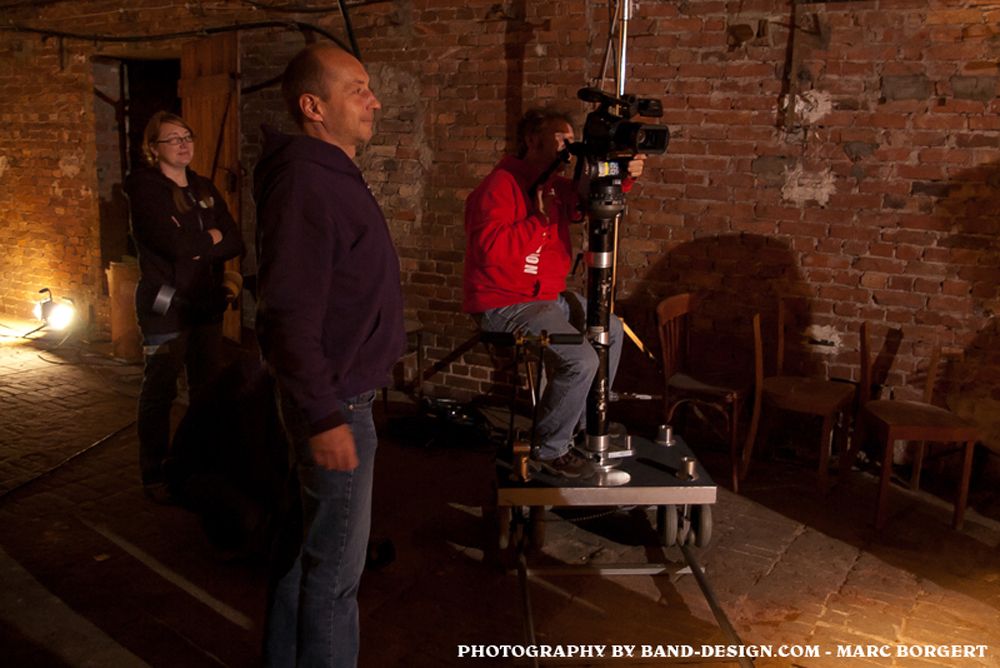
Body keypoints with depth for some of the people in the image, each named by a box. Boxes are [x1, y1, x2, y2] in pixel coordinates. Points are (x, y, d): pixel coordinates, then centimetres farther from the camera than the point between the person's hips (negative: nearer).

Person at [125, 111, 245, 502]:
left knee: (207, 387, 12)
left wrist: (195, 247, -13)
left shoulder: (204, 188, 13)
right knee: (160, 391, 0)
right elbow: (175, 243, -21)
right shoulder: (143, 187, -6)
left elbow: (235, 242, 3)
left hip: (206, 302, 6)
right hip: (165, 304, -6)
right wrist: (212, 238, -4)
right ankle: (154, 474, 12)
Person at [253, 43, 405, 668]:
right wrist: (322, 416, -25)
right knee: (337, 564, 2)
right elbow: (290, 312, -25)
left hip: (340, 391, 10)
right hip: (335, 403, -10)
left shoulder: (333, 173, 12)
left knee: (307, 540, 22)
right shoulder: (304, 182, -20)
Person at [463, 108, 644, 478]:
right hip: (505, 305, -10)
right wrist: (540, 219, -24)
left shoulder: (555, 184, 10)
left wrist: (622, 178, -5)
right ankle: (548, 449, -3)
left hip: (548, 296, 11)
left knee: (612, 330, 21)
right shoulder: (501, 185, -17)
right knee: (582, 360, -24)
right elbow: (490, 248, -30)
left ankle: (584, 425, 30)